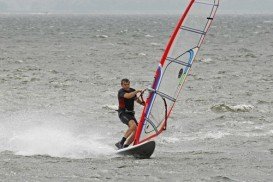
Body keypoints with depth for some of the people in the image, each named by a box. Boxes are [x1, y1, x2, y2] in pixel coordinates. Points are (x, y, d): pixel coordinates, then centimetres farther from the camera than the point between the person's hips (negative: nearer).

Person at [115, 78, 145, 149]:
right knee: (133, 125, -31)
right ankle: (121, 143, -27)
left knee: (136, 131, -6)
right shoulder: (121, 91, -11)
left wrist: (142, 102, 11)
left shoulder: (132, 90, 12)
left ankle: (125, 146, 3)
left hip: (131, 113, 8)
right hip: (123, 113, -8)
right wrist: (136, 91, -35)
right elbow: (128, 96, -31)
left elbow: (136, 98, 29)